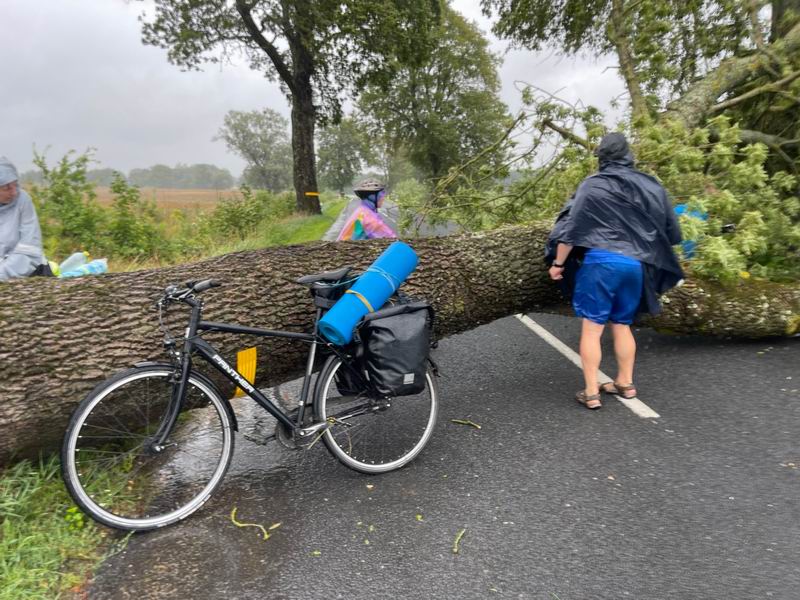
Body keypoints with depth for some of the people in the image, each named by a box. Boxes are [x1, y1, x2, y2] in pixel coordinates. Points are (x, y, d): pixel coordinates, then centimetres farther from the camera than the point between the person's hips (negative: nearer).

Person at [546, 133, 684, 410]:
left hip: (600, 262, -5)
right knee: (622, 326, 19)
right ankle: (625, 383, 30)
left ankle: (591, 392, 2)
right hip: (636, 265, 5)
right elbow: (672, 231, 17)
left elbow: (572, 226, -7)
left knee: (591, 328, 1)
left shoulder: (592, 185, -1)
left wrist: (559, 263, -1)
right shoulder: (652, 187, 13)